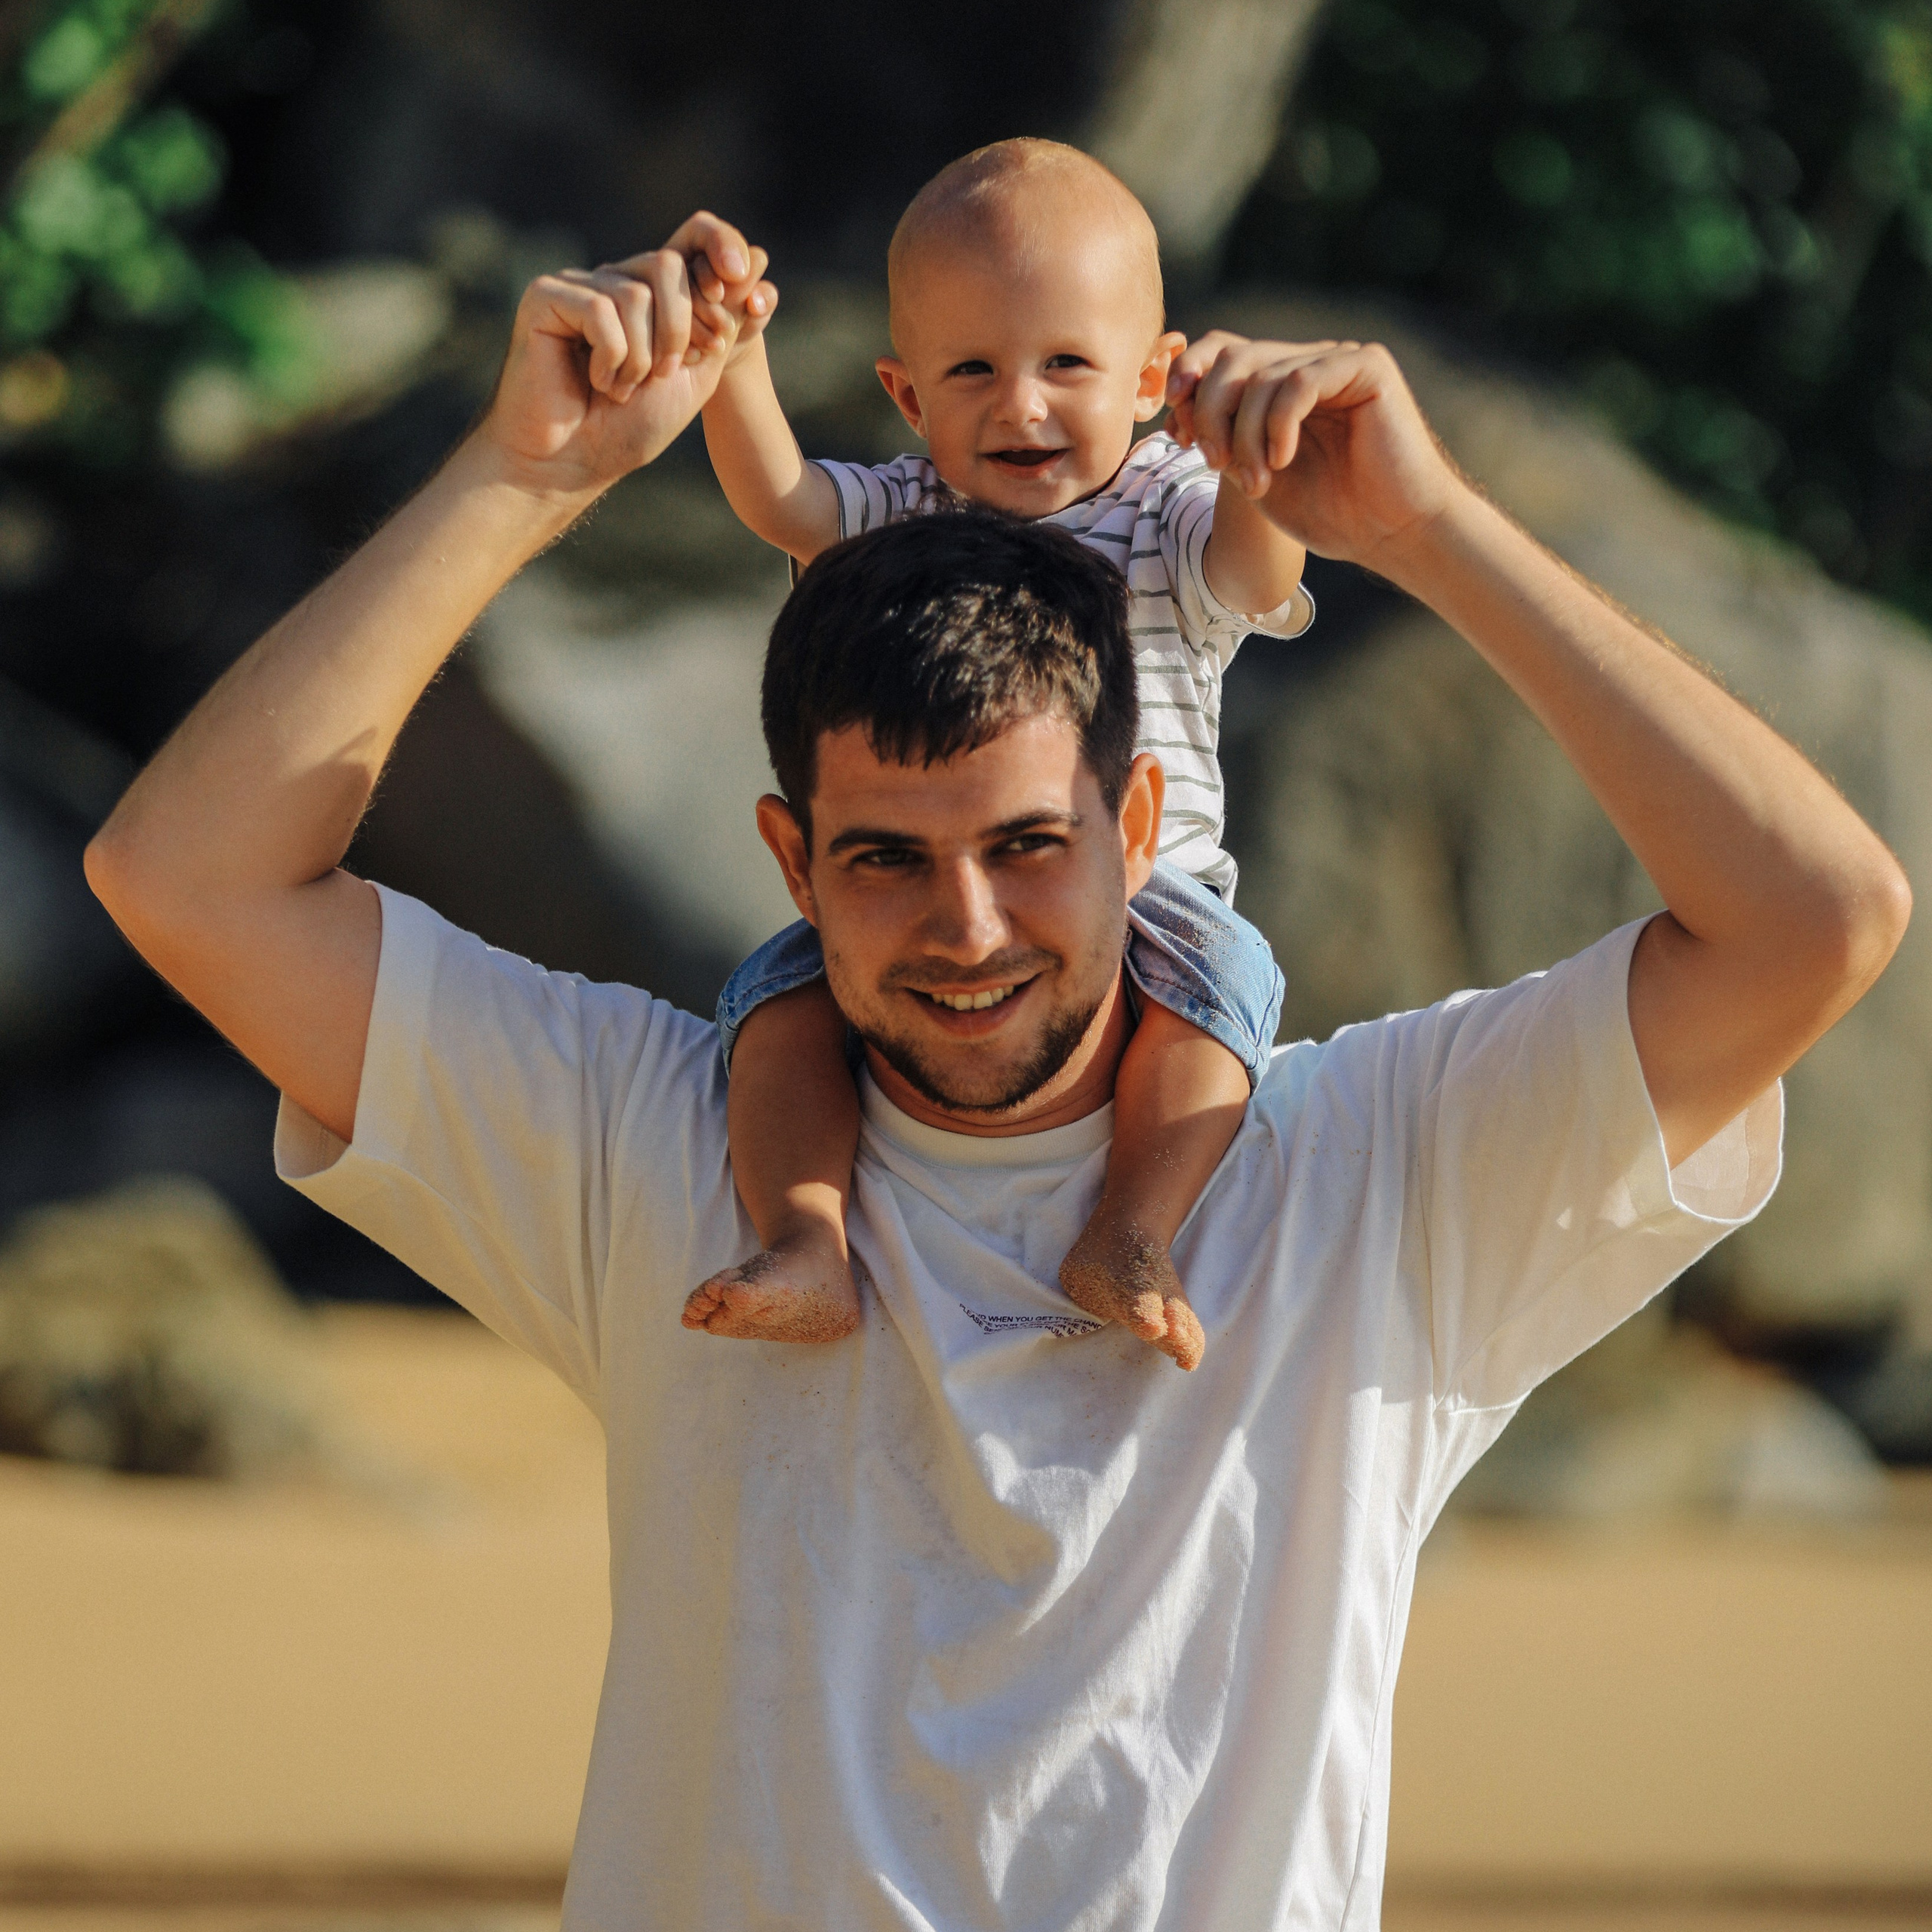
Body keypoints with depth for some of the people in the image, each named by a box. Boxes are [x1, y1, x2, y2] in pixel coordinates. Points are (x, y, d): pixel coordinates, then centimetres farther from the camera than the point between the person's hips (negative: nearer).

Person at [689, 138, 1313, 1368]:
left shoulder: (1169, 517, 1)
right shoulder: (899, 520, 8)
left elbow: (1255, 575, -22)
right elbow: (777, 502, -11)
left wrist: (1254, 467, -45)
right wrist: (733, 358, -29)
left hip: (1138, 888, -2)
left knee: (1222, 969, -31)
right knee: (782, 987, -21)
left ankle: (1131, 1240, -32)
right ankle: (807, 1247, -29)